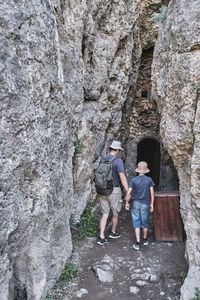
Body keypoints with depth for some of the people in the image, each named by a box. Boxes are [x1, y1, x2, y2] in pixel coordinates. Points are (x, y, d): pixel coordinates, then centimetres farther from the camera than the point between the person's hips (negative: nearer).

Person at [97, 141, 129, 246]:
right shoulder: (118, 161, -14)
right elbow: (122, 177, -20)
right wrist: (128, 192, -17)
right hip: (114, 191, -5)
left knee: (104, 214, 10)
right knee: (115, 213, 17)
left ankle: (101, 237, 6)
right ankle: (113, 232, 35)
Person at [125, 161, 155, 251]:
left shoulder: (133, 180, -7)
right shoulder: (149, 180, -4)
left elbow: (128, 193, -8)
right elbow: (152, 193, -3)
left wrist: (127, 203, 5)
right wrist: (151, 204, 7)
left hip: (136, 204, -1)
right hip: (145, 204, 1)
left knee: (136, 223, 6)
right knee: (145, 223, 16)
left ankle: (138, 243, 3)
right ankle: (145, 240, 33)